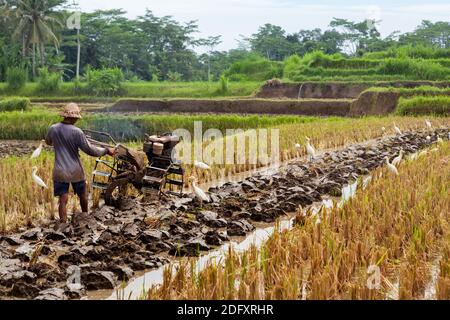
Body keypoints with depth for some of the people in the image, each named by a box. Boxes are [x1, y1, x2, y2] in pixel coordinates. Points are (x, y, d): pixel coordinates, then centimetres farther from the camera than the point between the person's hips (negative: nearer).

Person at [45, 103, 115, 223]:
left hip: (60, 172, 2)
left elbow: (48, 142, 18)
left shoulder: (53, 129, -5)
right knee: (82, 196, 21)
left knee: (63, 200, 3)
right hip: (75, 171, -2)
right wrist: (107, 150, 0)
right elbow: (90, 150, -13)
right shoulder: (77, 132, -17)